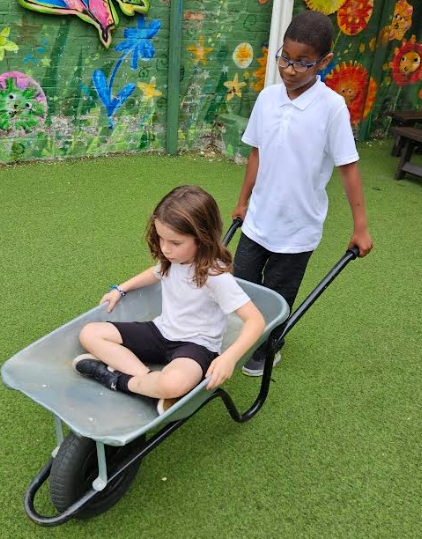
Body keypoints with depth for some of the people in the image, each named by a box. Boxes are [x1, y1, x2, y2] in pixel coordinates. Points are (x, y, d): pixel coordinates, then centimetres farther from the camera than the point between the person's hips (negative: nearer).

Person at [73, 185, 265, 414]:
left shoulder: (215, 275, -24)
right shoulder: (171, 258, -4)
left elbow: (256, 320, -26)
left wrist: (229, 357, -39)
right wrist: (120, 289, 15)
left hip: (195, 344, -7)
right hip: (161, 332, 7)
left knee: (173, 384, -42)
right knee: (90, 333, -5)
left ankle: (118, 379, -12)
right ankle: (148, 378, -20)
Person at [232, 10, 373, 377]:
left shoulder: (332, 107, -15)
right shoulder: (267, 98, -3)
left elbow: (348, 167, -12)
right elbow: (257, 153, 7)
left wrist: (360, 226, -12)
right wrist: (243, 201, 13)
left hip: (299, 227, -4)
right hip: (258, 219, 4)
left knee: (276, 298, 13)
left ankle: (267, 350, 39)